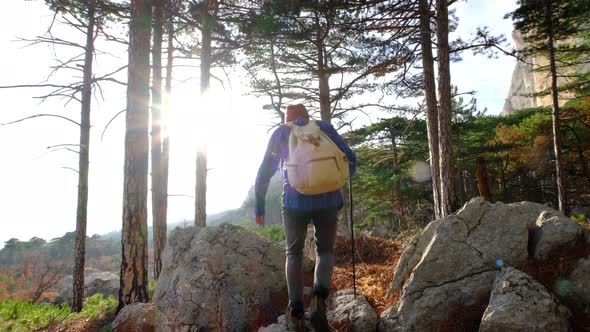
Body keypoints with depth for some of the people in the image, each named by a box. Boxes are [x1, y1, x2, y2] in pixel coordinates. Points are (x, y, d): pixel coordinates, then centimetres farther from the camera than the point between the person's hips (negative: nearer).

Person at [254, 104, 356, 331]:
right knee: (325, 250, 18)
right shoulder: (324, 127, 15)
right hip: (328, 200, 0)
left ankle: (296, 313, 7)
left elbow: (264, 173, 11)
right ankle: (319, 298, -8)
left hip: (295, 201, 0)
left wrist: (259, 207, 19)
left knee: (294, 253, 18)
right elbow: (350, 160, 11)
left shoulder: (280, 133, 14)